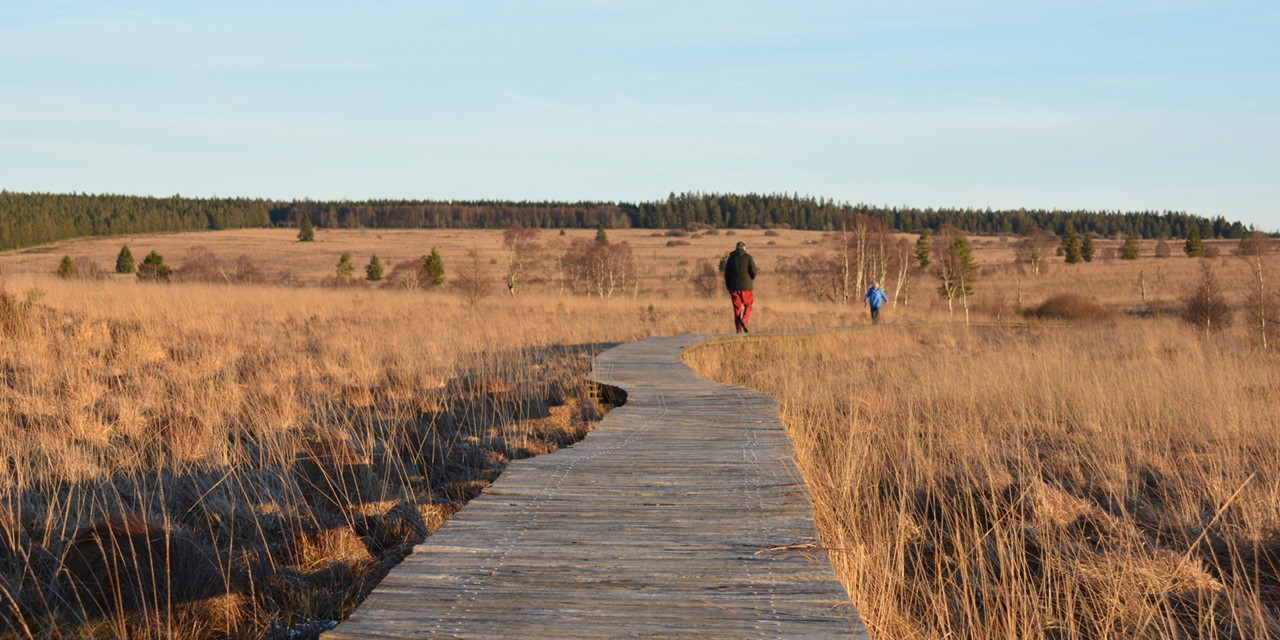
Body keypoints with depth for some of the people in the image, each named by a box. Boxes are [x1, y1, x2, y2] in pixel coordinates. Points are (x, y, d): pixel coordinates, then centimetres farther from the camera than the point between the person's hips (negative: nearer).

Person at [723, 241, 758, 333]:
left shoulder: (730, 258, 10)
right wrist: (752, 279, 14)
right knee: (748, 305, 14)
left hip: (734, 287, 2)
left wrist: (729, 289, 14)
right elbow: (753, 271, -8)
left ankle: (739, 329, 0)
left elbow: (726, 274, 8)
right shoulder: (748, 257, 2)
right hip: (746, 286, -2)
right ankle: (744, 320, -11)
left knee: (737, 308, 6)